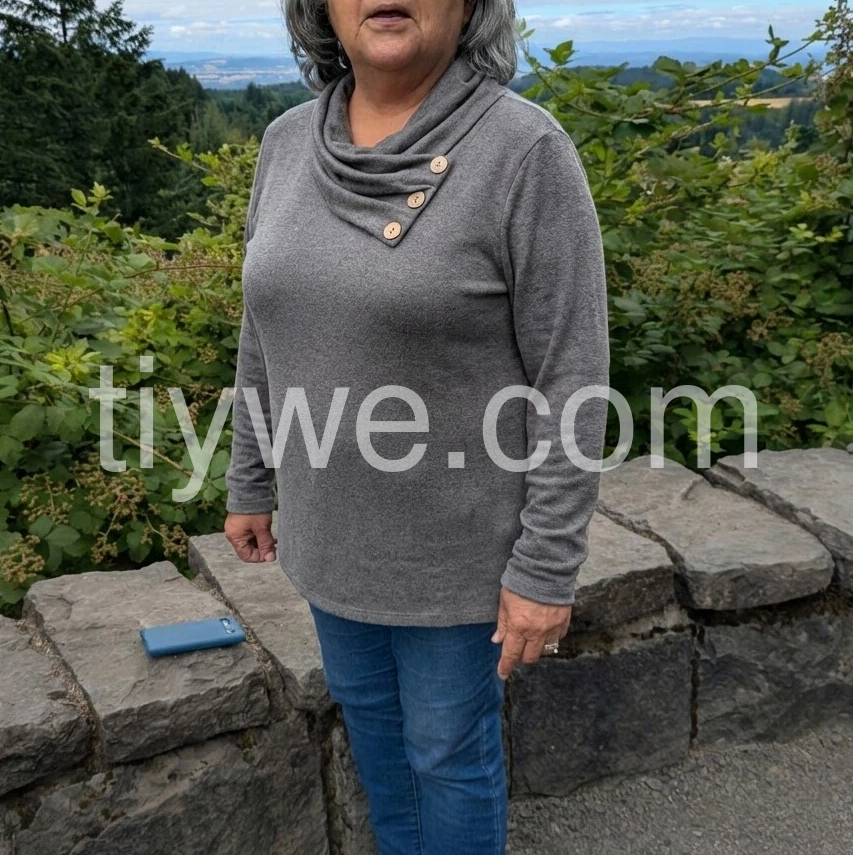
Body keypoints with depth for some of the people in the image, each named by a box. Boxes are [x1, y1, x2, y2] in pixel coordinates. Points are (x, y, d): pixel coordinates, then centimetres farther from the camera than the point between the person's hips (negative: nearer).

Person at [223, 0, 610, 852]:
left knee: (448, 741, 13)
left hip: (457, 531, -5)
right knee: (366, 702, 23)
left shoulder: (527, 151, -21)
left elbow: (573, 379, -18)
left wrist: (547, 566, -16)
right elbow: (271, 327, 6)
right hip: (336, 517, 6)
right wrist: (251, 481, 12)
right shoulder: (291, 143, -3)